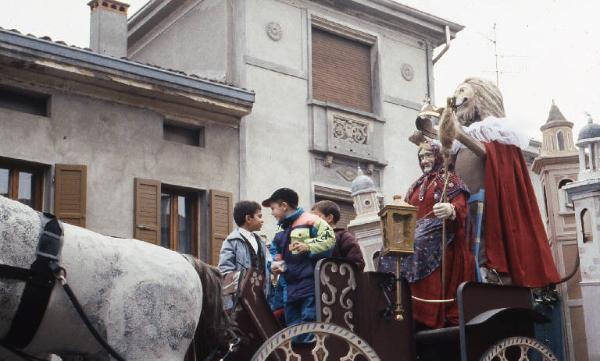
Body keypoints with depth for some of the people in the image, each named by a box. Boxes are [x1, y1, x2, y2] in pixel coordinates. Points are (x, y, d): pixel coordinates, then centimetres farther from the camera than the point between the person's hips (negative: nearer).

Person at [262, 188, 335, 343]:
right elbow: (275, 251, 29)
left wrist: (308, 247, -20)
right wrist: (276, 265, 10)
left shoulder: (309, 220, -6)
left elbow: (329, 240, -12)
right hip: (290, 286, 8)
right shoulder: (280, 229, 19)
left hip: (310, 283, -8)